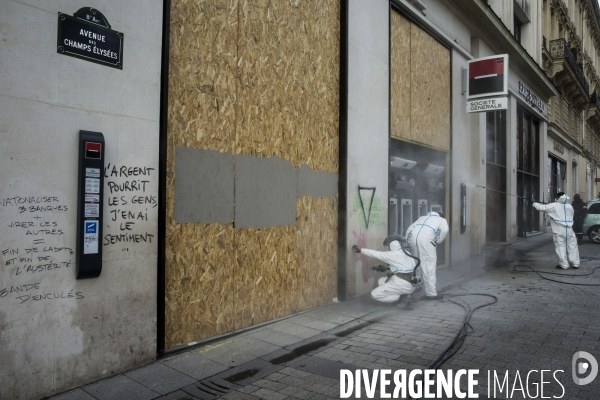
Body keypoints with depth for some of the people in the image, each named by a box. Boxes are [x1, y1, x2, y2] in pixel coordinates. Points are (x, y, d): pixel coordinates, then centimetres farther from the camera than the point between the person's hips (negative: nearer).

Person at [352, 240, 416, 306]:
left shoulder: (393, 254, -8)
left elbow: (376, 254, -5)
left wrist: (361, 250, 5)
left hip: (401, 283, -9)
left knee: (374, 294, -2)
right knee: (381, 281, 24)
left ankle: (403, 296, -7)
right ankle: (405, 294, 7)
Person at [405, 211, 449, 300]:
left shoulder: (423, 217, 37)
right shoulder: (442, 220, 25)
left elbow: (409, 229, 23)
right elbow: (444, 230, 0)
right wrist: (437, 241, 10)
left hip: (413, 238, 5)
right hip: (425, 239, -5)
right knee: (429, 267, -1)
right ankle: (431, 293, 0)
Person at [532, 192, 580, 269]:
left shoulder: (553, 206, -6)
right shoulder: (570, 206, 9)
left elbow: (541, 207, -4)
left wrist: (534, 203, 11)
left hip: (559, 231, -4)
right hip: (569, 230, 4)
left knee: (560, 247, 0)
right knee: (572, 246, 10)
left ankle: (564, 264, 0)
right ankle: (575, 263, 13)